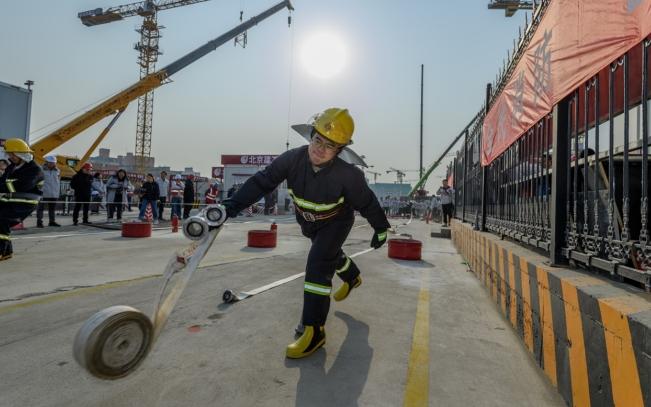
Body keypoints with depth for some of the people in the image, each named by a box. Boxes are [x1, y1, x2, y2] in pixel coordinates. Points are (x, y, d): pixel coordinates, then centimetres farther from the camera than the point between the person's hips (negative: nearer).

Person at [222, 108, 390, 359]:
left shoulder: (347, 175, -36)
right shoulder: (293, 159, -29)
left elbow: (367, 203, -20)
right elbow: (261, 182, -27)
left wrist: (381, 229, -7)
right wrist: (231, 206, -34)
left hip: (336, 221, -5)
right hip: (309, 221, 5)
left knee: (317, 265, -21)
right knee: (330, 253, 28)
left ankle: (314, 331, -9)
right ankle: (352, 278, 61)